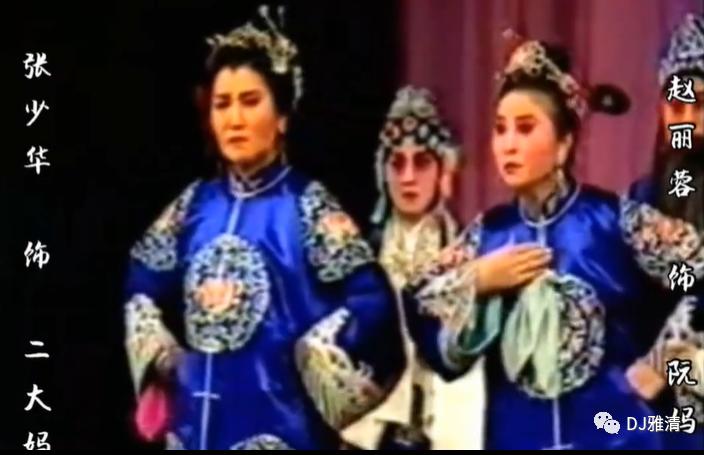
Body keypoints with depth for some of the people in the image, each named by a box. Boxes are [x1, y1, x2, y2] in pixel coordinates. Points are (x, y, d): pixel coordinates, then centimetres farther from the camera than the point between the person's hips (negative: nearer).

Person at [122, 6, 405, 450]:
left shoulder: (307, 205, -6)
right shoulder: (195, 203, 8)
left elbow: (371, 302, -13)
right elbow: (142, 283, 21)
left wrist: (305, 360, -10)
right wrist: (162, 355, 9)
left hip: (278, 427, -5)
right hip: (197, 424, 5)